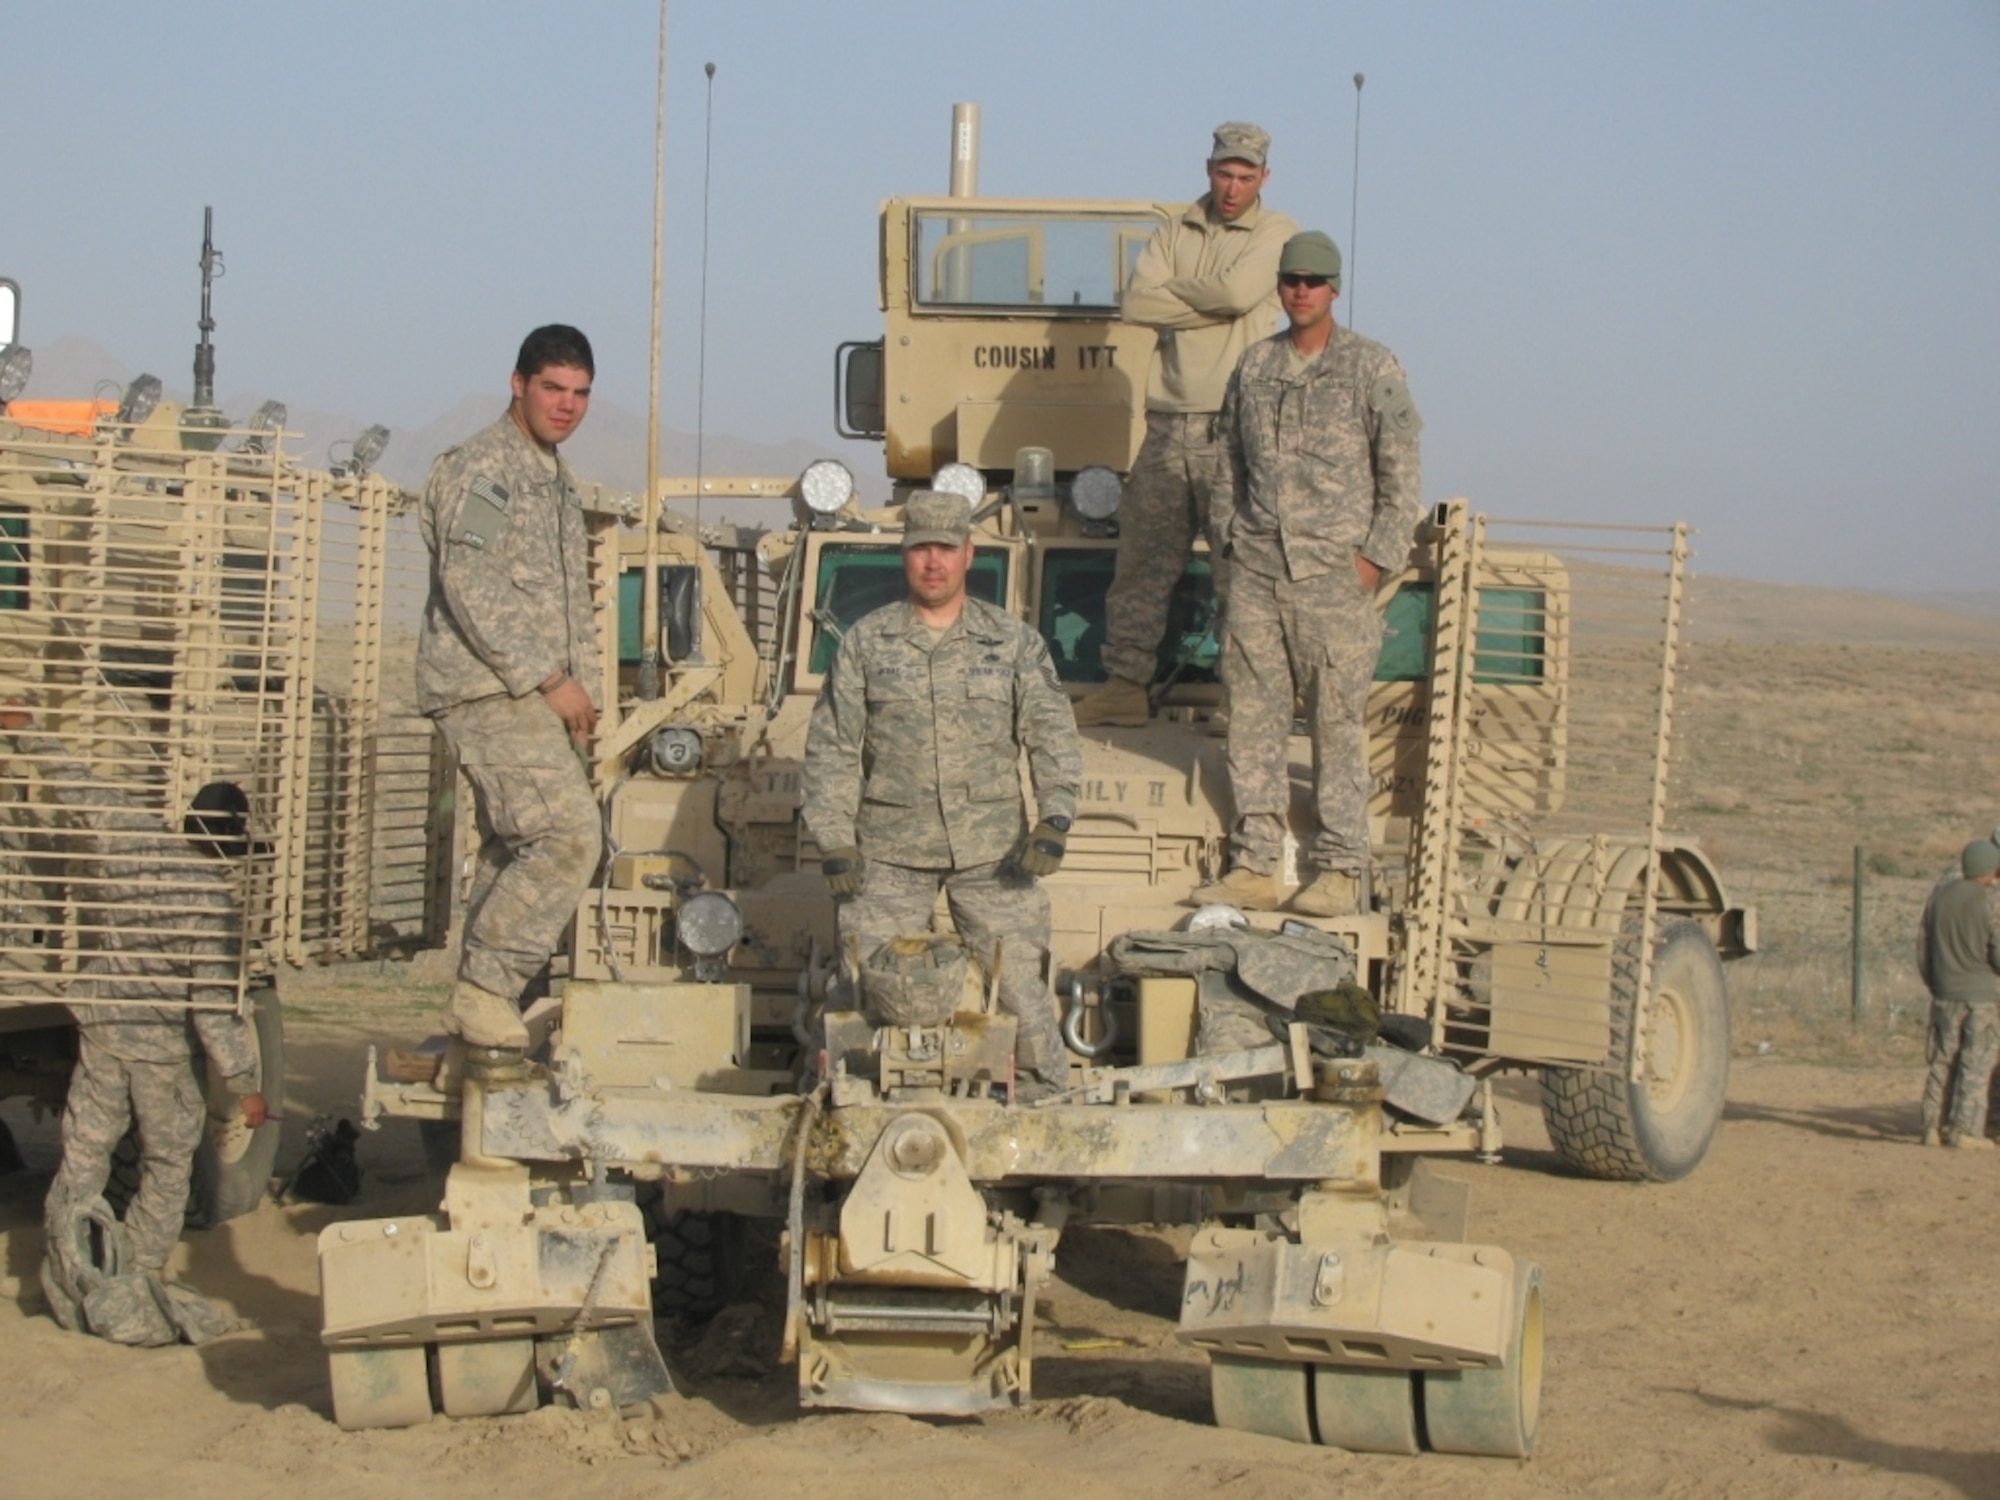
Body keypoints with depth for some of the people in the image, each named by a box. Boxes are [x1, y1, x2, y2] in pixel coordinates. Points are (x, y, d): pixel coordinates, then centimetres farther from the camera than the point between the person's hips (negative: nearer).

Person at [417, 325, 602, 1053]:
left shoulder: (555, 481, 21)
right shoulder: (480, 467, -8)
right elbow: (469, 589, -17)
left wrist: (584, 692, 13)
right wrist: (548, 681, -17)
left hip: (536, 697, 9)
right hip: (490, 692, -9)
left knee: (515, 848, 8)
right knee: (568, 835, -18)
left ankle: (479, 1001, 13)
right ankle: (486, 986, -14)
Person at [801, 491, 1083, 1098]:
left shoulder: (1015, 643, 6)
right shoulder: (865, 643, 5)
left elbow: (1053, 735, 5)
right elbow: (831, 748, 5)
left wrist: (1054, 819, -8)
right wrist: (834, 838, -3)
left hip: (992, 853, 0)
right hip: (889, 853, 0)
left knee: (1020, 988, -1)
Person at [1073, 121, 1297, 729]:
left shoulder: (1276, 234, 4)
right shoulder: (1176, 233, 15)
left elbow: (1239, 290, -16)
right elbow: (1136, 303, -1)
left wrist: (1174, 289, 0)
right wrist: (1213, 304, -7)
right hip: (1169, 424, 4)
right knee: (1141, 558, 6)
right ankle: (1125, 685, 13)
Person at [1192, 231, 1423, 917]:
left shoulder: (1371, 367, 0)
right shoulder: (1253, 365, 12)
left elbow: (1402, 473, -1)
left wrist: (1376, 557, -7)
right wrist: (1233, 539, 9)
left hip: (1335, 575, -4)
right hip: (1258, 571, 4)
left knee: (1338, 725, -2)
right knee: (1253, 720, 4)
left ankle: (1341, 872, 3)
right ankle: (1253, 866, 9)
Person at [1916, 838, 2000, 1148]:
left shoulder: (1939, 895, 4)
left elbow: (1923, 945, 9)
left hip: (1945, 994, 5)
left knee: (1943, 1063, 10)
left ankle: (1934, 1126, 8)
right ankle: (1965, 1130, -3)